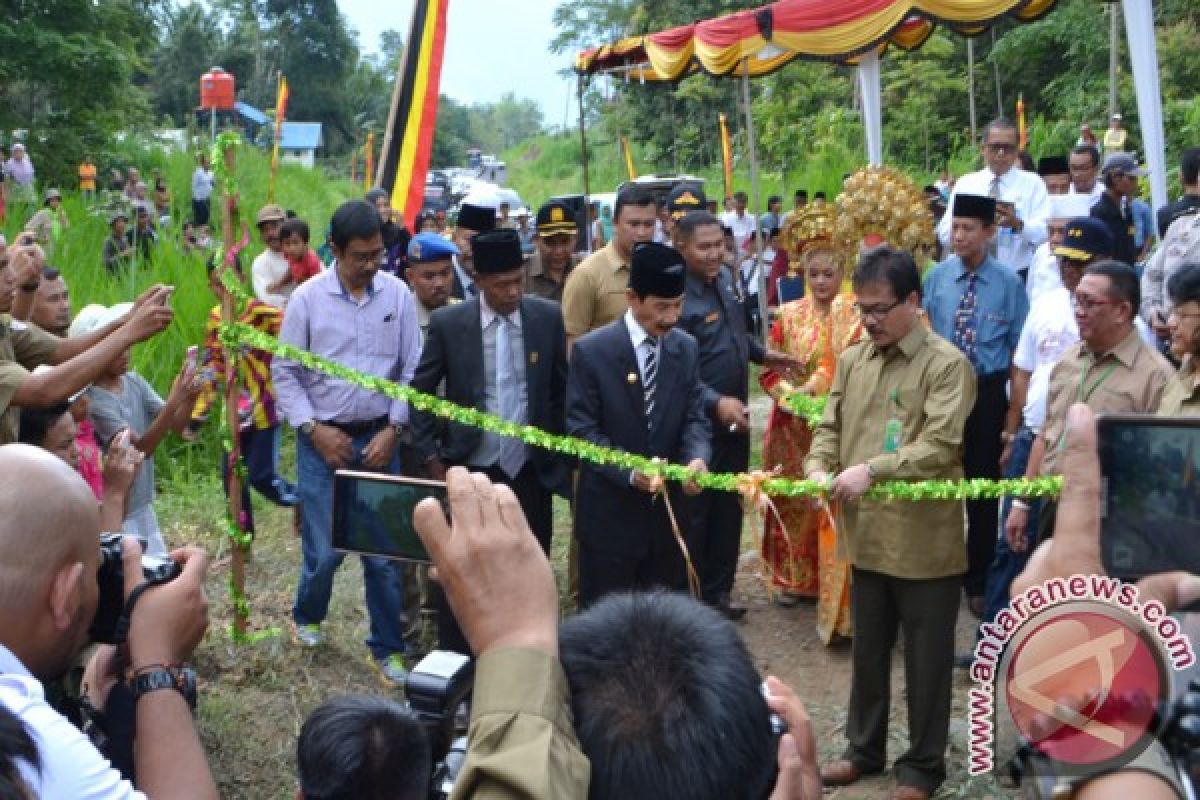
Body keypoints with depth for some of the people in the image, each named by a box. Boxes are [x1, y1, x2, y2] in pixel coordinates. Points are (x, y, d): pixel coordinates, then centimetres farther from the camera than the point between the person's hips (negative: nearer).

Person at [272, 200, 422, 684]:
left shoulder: (397, 294, -2)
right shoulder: (308, 298, -5)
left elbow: (412, 368, 1)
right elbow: (284, 373, -1)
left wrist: (393, 430, -6)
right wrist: (314, 429, -8)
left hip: (379, 439, 1)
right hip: (322, 440, -1)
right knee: (324, 548, 2)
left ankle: (386, 647, 19)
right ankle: (307, 617, 33)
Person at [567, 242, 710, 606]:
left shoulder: (686, 348, 3)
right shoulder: (591, 350, -12)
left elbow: (694, 418, 2)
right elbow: (581, 429, -13)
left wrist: (697, 458, -20)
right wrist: (630, 471, -26)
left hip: (668, 510, 5)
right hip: (609, 513, -4)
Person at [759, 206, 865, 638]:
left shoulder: (857, 314, -4)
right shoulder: (788, 315, 5)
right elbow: (770, 371, 5)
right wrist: (793, 396, -13)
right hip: (795, 427, 3)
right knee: (795, 502, 11)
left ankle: (836, 588, 8)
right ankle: (795, 578, 26)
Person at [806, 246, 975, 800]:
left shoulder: (946, 364, -12)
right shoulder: (852, 360, 8)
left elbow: (940, 447, -20)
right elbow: (830, 426, 12)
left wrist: (871, 470, -28)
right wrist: (819, 468, -9)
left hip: (925, 540, -6)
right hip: (866, 533, 6)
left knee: (926, 659, 9)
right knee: (867, 650, 20)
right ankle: (864, 748, 36)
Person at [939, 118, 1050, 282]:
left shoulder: (1032, 184, 7)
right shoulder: (965, 184, 11)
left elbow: (1044, 234, -6)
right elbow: (944, 236, 3)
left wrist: (1018, 224, -26)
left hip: (1018, 276, -1)